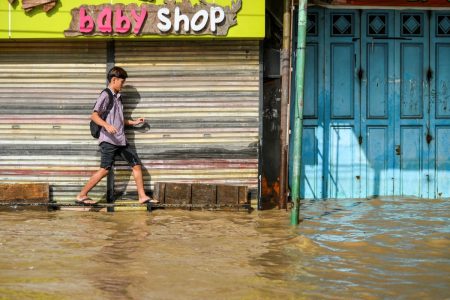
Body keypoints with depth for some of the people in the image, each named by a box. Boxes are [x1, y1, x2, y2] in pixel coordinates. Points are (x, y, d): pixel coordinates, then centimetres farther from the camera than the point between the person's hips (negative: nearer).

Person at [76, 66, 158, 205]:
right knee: (105, 169, -12)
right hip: (109, 140, -9)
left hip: (121, 140, 9)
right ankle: (81, 196, -5)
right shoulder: (105, 96, -8)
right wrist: (107, 125, -33)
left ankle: (142, 196, 12)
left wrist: (133, 122, 28)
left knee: (137, 164, 7)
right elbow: (94, 116, -18)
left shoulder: (118, 97, 20)